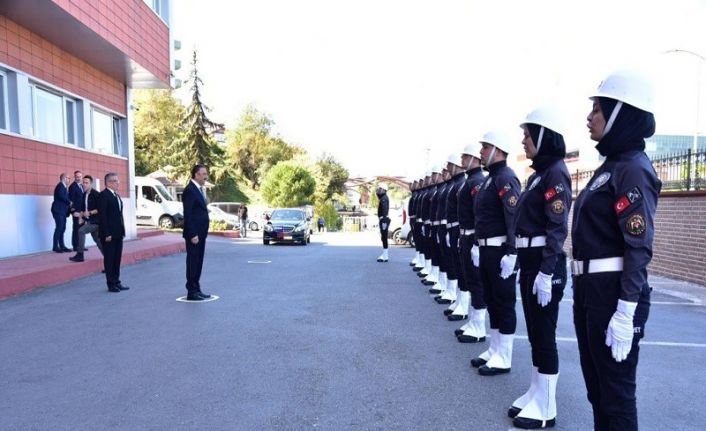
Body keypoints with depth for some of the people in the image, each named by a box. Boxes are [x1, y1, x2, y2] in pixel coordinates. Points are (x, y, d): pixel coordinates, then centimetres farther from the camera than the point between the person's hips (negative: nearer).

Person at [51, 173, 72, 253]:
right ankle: (55, 247, -5)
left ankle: (62, 246, 12)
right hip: (58, 210, -9)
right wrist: (69, 202, -16)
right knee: (59, 228, -9)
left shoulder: (64, 187, 20)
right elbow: (61, 196, -24)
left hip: (62, 211, 9)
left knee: (62, 228, 9)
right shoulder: (60, 186, -9)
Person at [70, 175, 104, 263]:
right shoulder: (84, 195, 9)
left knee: (81, 231, -20)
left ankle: (80, 255, -13)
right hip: (88, 220, 8)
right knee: (97, 239, 14)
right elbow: (82, 207, 13)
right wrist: (81, 217, -2)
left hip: (95, 221, -8)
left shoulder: (96, 194, -12)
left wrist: (90, 213, -23)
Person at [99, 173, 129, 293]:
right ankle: (111, 284, 8)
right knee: (109, 259, 1)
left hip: (118, 233, 8)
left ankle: (117, 282, 19)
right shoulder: (104, 195, -10)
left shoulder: (117, 195, 15)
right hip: (109, 233, -8)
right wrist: (107, 233, -19)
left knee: (117, 258, 12)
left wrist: (122, 231, 12)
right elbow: (102, 215, -16)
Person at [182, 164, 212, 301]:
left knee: (198, 261, 13)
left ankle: (196, 289, 21)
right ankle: (191, 292, 5)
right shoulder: (190, 190, -14)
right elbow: (188, 215, -18)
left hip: (201, 233, 9)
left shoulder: (199, 189, 15)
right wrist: (193, 234, -21)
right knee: (192, 262, -2)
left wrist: (202, 233, 14)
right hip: (194, 233, -9)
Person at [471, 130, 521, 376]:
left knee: (504, 303, 1)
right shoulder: (490, 178, 15)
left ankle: (504, 358, 11)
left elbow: (514, 218, -22)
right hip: (487, 250, 10)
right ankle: (494, 350, 28)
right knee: (491, 301, 16)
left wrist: (511, 253, -26)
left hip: (500, 251, -10)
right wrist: (479, 246, 19)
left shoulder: (506, 178, -14)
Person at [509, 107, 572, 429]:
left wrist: (546, 273, -21)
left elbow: (558, 228, -19)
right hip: (530, 262, 9)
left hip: (545, 264, -9)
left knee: (544, 335, 1)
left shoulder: (555, 173, -13)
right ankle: (535, 394, 30)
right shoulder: (539, 173, 14)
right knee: (534, 333, 16)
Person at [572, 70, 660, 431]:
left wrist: (625, 313, -21)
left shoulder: (633, 170, -14)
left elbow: (639, 246, -19)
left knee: (616, 389, 5)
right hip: (590, 289, 9)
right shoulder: (610, 165, 13)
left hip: (614, 293, -9)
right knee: (595, 384, 20)